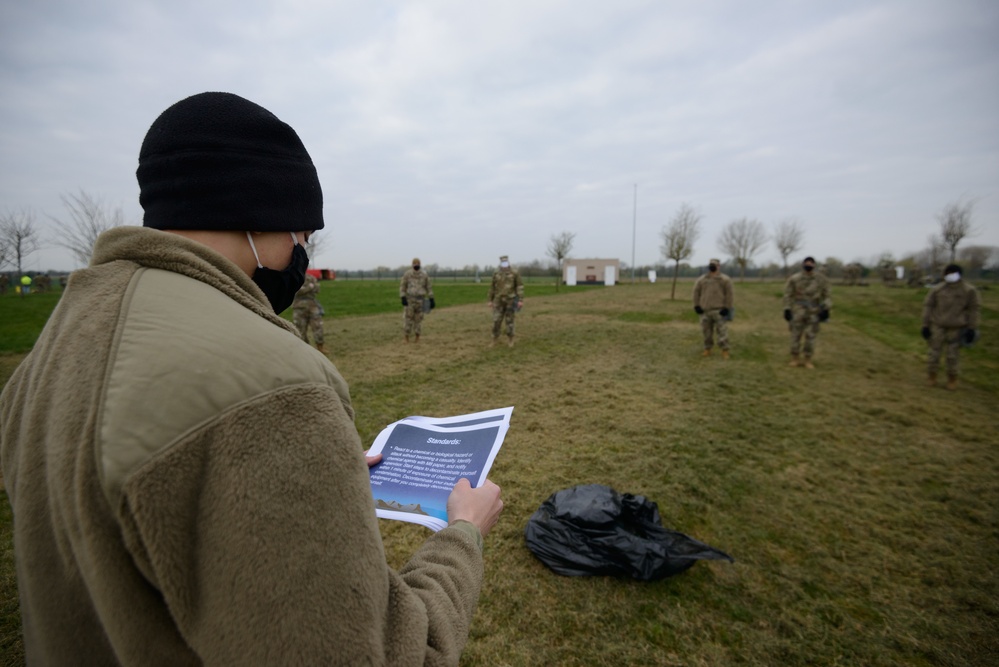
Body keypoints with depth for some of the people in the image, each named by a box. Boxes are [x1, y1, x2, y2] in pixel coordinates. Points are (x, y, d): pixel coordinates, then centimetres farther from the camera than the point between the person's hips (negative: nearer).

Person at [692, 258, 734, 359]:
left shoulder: (725, 279, 0)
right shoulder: (701, 279, 8)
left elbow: (729, 294, -1)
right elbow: (696, 292, 12)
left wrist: (726, 308, -7)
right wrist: (696, 306, 4)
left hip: (719, 310, -3)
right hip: (705, 310, 3)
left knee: (722, 330, -6)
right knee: (706, 331, 7)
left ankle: (724, 351, 1)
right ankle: (707, 349, 19)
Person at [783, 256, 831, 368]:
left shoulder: (821, 279, 0)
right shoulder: (794, 279, -4)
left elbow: (825, 295, 4)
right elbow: (788, 295, -2)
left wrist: (826, 309, -3)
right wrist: (787, 309, -7)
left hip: (813, 311, 1)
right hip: (798, 310, -1)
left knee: (810, 336, 2)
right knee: (796, 335, 3)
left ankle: (807, 360, 12)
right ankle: (795, 358, 15)